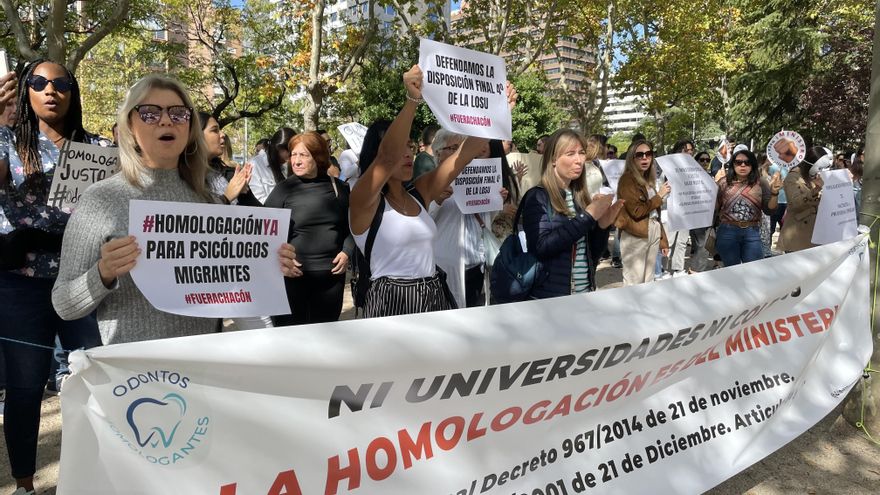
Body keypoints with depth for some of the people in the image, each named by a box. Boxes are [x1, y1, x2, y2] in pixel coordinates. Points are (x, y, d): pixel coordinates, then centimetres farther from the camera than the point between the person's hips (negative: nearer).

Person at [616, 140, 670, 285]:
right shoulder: (627, 179, -10)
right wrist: (659, 196, -8)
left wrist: (663, 239, 15)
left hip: (653, 233, 8)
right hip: (636, 236, -8)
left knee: (648, 282, 13)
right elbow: (637, 211, -19)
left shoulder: (648, 180, 15)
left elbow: (655, 213, 17)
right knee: (634, 284, -4)